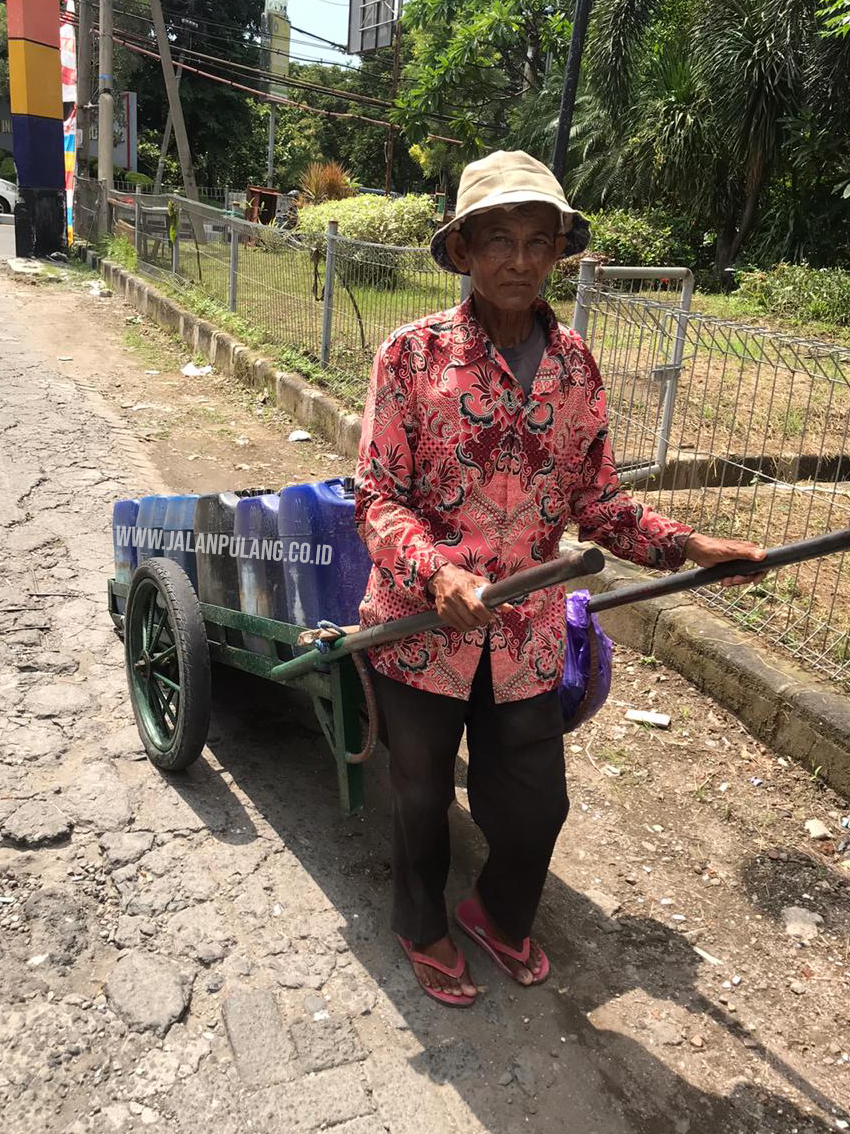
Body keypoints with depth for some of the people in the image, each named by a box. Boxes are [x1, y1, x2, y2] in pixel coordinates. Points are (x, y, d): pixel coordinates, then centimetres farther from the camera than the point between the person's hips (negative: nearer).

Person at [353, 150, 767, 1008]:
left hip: (527, 639, 3)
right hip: (420, 629, -3)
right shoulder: (415, 353, -12)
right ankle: (424, 930, 51)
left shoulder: (575, 364, 0)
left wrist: (687, 546, -3)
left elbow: (595, 502, 6)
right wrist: (438, 574, -29)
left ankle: (500, 914, 52)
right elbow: (377, 498, -12)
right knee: (422, 797, 19)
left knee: (536, 803, 16)